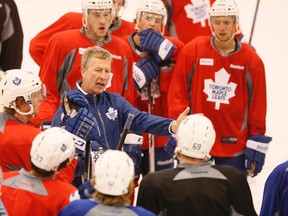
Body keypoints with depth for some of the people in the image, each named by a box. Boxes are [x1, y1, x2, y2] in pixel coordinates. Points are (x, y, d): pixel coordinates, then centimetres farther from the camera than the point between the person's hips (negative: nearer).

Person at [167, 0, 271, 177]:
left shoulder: (251, 60, -3)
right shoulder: (192, 51, -5)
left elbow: (258, 104, 1)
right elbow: (178, 91, -2)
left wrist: (256, 145, 1)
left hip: (235, 145, 0)